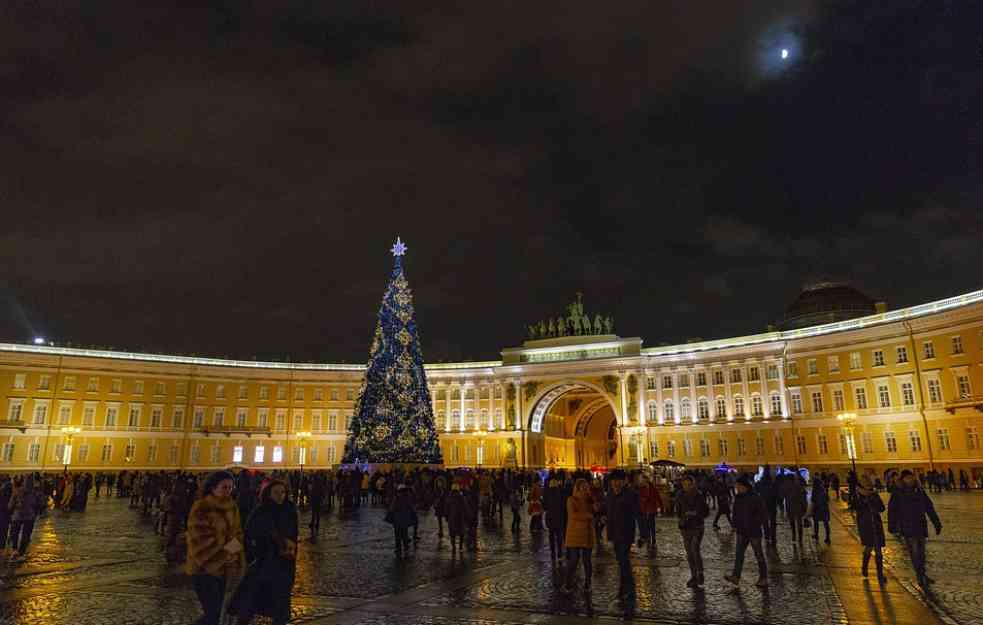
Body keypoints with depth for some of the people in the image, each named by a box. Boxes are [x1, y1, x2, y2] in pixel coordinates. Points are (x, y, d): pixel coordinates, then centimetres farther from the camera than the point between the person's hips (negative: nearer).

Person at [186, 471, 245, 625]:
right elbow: (199, 540, -19)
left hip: (222, 567, 7)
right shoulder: (200, 508, -16)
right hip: (204, 567, -7)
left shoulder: (232, 507, 5)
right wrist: (225, 548, -20)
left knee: (216, 612, 12)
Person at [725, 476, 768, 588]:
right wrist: (735, 525, 9)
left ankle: (763, 579, 16)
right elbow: (735, 513, 16)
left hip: (754, 532, -6)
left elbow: (763, 514, -11)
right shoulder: (738, 498, 6)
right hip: (742, 531, 6)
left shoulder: (756, 498, -14)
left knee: (759, 555, 5)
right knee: (739, 554, 1)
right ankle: (735, 576, 0)